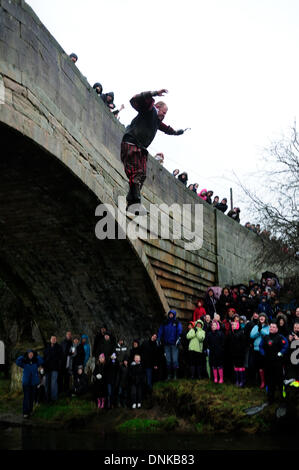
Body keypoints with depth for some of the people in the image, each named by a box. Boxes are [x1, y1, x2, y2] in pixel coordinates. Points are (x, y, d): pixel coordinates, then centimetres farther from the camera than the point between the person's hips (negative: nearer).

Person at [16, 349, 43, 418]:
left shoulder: (36, 362, 4)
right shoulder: (24, 362, 0)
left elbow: (41, 361, -14)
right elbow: (17, 362, -15)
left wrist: (36, 355, -11)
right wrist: (23, 356, -14)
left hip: (34, 382, 2)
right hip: (26, 382, -2)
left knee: (32, 397, 9)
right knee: (26, 397, -8)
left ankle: (30, 411, 24)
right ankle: (25, 412, -7)